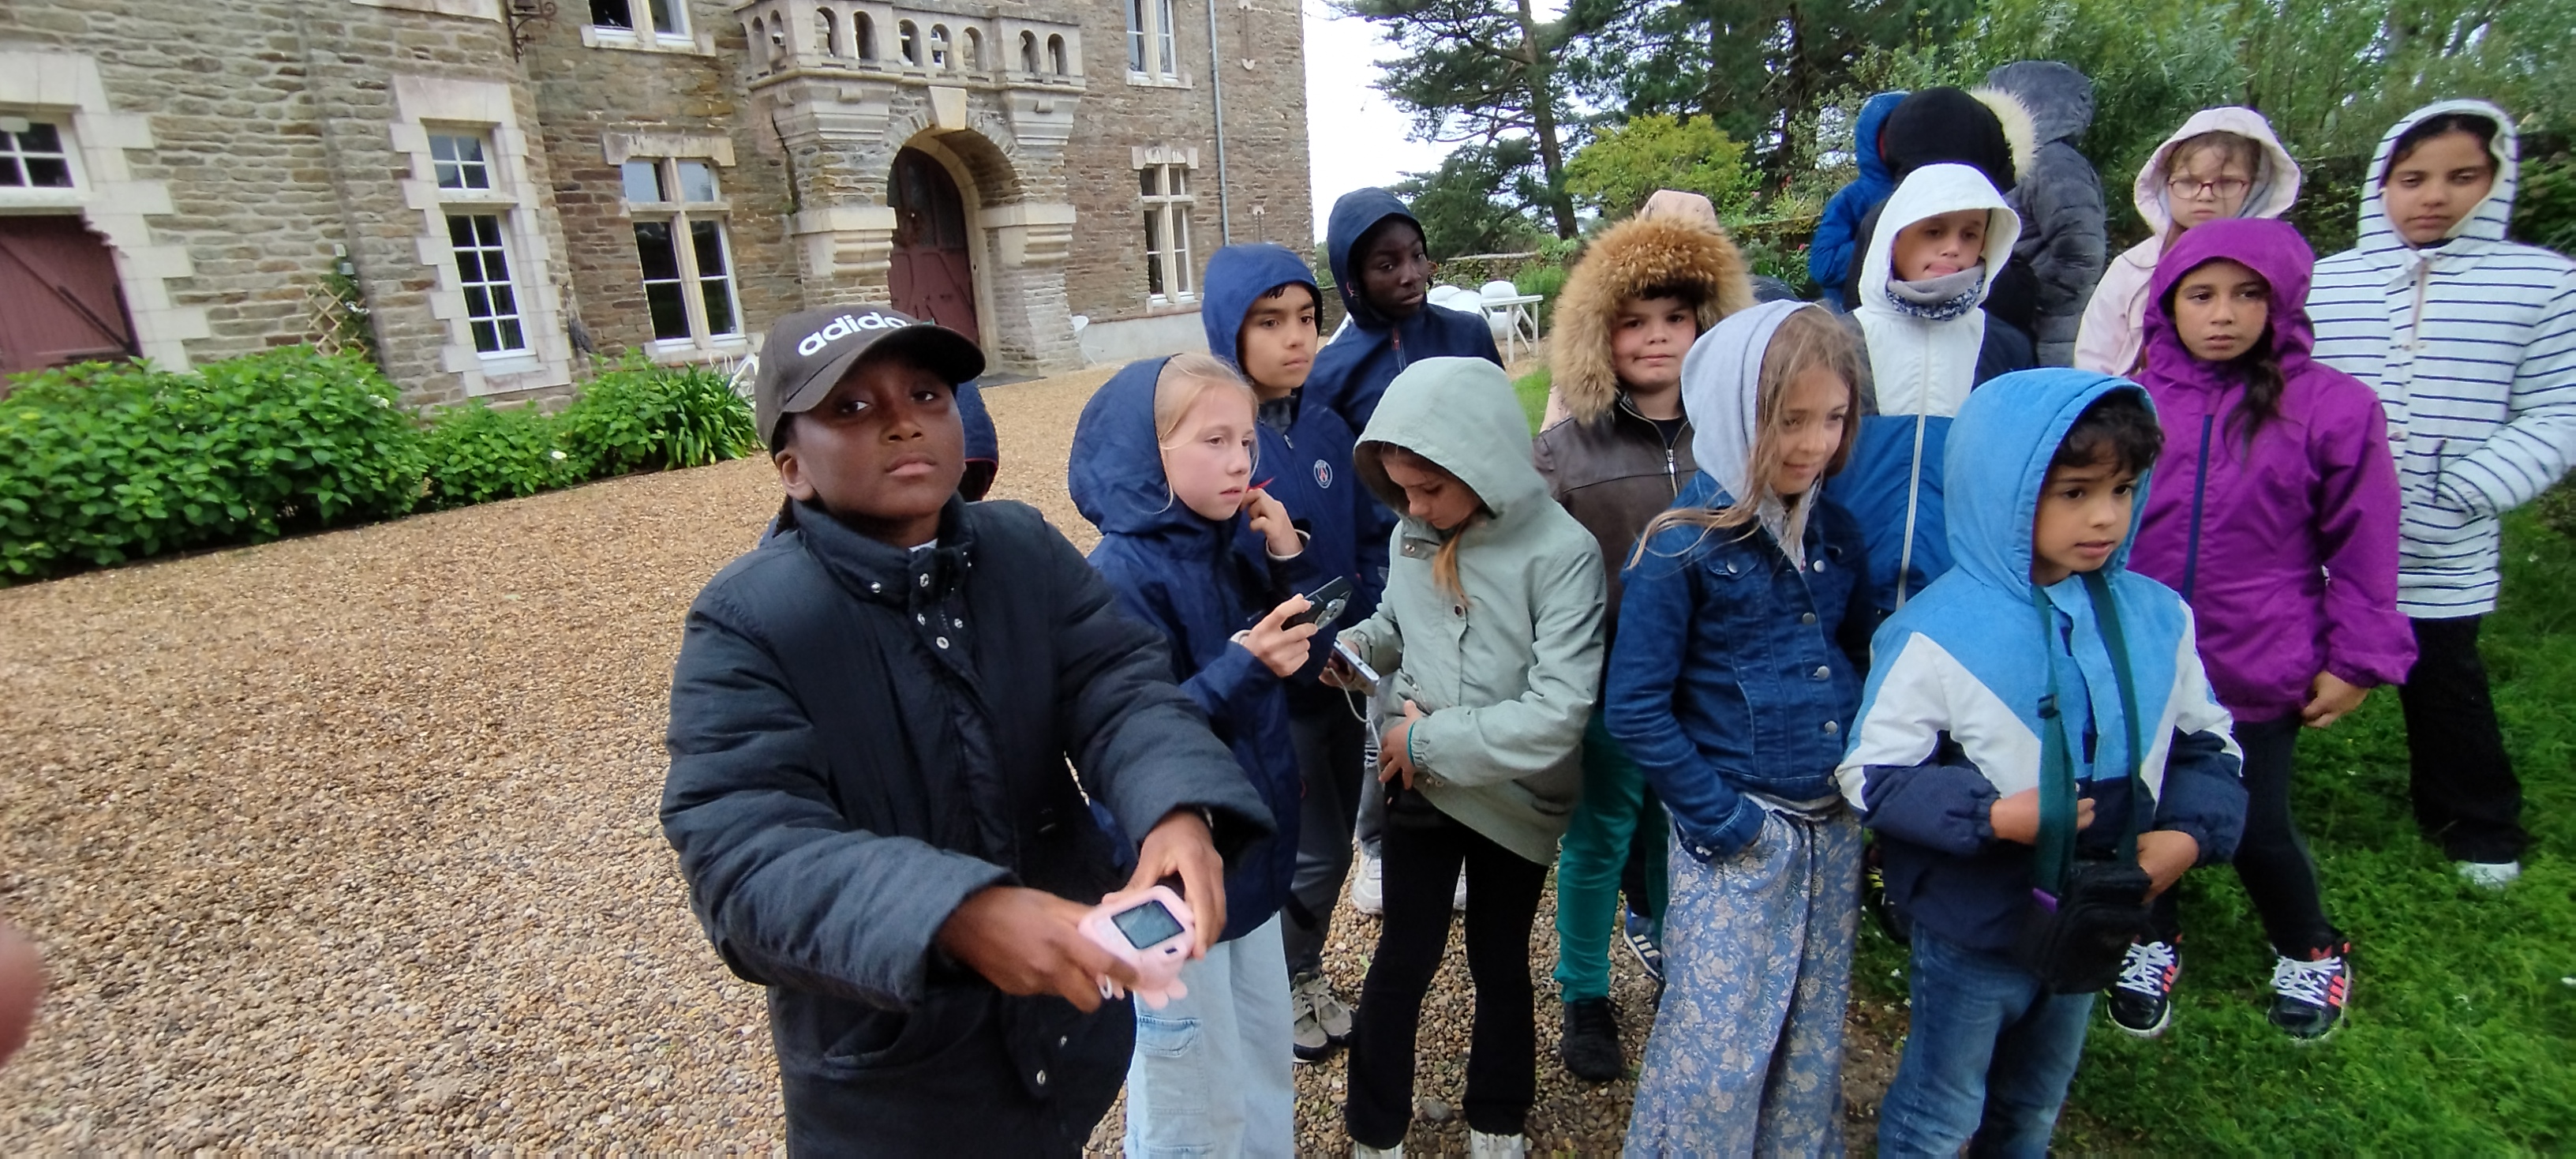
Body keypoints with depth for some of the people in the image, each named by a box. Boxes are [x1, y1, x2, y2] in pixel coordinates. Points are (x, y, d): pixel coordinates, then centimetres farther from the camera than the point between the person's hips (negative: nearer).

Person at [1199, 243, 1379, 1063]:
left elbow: (1369, 543, 7)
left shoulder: (1328, 427, 1)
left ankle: (1303, 971, 44)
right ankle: (1286, 983, 34)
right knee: (1315, 851, 5)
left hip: (1343, 676, 6)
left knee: (1332, 844, 19)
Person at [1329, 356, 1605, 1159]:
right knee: (1403, 960, 13)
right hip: (1421, 786, 3)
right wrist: (1359, 644, -11)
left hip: (1515, 795, -2)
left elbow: (1558, 712, -26)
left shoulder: (1562, 553, -21)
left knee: (1500, 964, 18)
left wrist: (1431, 738, -21)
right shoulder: (1413, 533, -6)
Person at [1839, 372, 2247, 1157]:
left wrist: (2190, 834, -11)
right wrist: (1994, 816, -30)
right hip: (1972, 935, -5)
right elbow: (1868, 775, -20)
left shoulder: (2157, 617, -5)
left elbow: (2208, 742, 6)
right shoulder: (1937, 635, -23)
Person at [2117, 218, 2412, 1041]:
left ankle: (2312, 952, 40)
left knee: (2256, 829, 8)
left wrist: (2356, 661, -1)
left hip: (2261, 672, -1)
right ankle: (2155, 943, 38)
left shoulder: (2332, 407, -5)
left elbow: (2362, 546, 0)